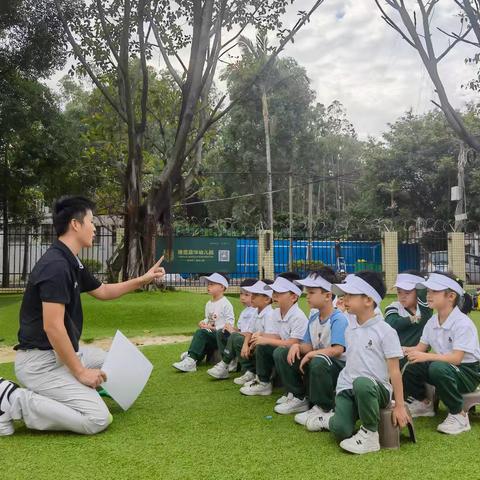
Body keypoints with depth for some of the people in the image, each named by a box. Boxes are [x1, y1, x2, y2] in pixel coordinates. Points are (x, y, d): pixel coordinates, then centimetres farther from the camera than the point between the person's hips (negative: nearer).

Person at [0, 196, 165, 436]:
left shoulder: (72, 263, 9)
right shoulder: (56, 265, -22)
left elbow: (103, 291, 25)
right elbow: (52, 327, -26)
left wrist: (143, 280, 19)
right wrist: (80, 372, -18)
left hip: (60, 352, 10)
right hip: (41, 360, -10)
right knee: (97, 419, -16)